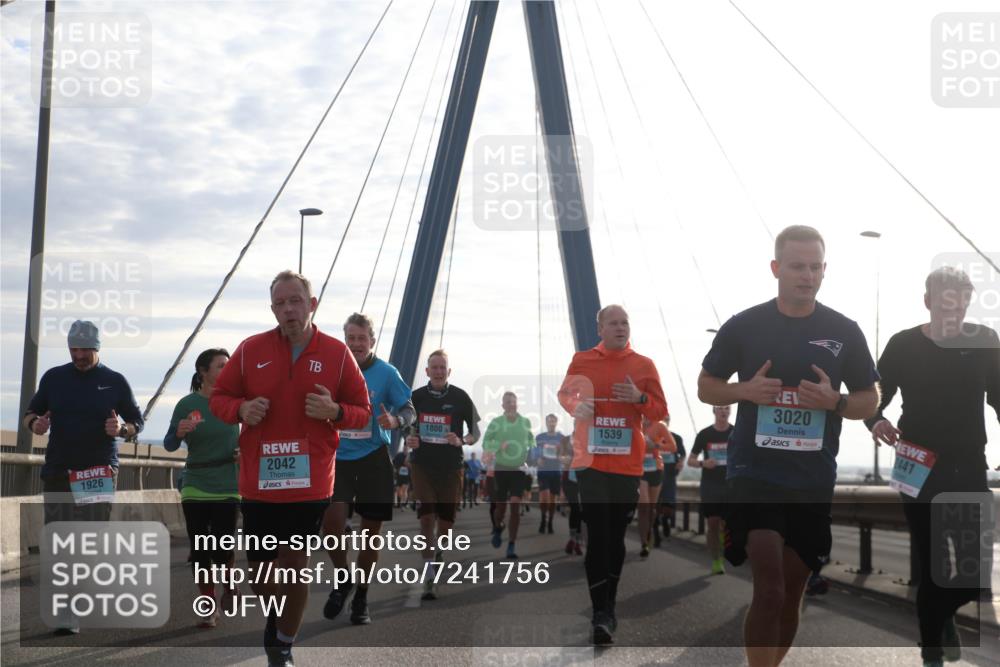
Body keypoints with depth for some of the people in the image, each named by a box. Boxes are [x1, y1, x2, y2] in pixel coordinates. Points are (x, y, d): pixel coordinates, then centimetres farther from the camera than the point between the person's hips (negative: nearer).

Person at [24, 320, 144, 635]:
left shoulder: (115, 381, 5)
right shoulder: (53, 378, 9)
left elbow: (137, 422, 9)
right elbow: (31, 412, 17)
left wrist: (122, 429, -13)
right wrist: (34, 423, -7)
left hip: (100, 473, -1)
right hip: (58, 473, 1)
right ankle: (65, 617, 0)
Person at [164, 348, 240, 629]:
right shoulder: (188, 404, -4)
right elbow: (169, 445, -4)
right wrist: (180, 432, -25)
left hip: (228, 487, 0)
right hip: (195, 487, 0)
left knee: (222, 547, -9)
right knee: (200, 550, 2)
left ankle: (229, 583, 23)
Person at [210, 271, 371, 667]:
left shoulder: (337, 353, -1)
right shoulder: (251, 350, 1)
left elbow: (363, 412, 5)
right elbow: (218, 398, 9)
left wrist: (334, 411, -16)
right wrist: (240, 410, -12)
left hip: (310, 482, -1)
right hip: (258, 481, 1)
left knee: (296, 566, 2)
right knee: (261, 574, 8)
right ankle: (277, 618, 42)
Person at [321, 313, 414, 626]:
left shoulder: (386, 373, -4)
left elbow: (409, 410, -4)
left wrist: (395, 421, -24)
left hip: (374, 458, 0)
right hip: (338, 457, 1)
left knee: (371, 529, 5)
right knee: (331, 518, -18)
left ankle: (361, 597, 23)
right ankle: (342, 579, 9)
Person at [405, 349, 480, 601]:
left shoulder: (460, 398, -3)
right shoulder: (416, 397, 1)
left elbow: (476, 433, 2)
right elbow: (408, 427, 16)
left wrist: (462, 440, -19)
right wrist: (409, 439, -7)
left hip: (451, 467, 0)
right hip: (422, 465, 0)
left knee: (446, 519, 9)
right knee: (426, 517, -12)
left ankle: (438, 552, 42)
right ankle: (429, 578, -12)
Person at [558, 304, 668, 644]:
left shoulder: (643, 365, 3)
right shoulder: (582, 360, 3)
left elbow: (660, 412, 6)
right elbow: (564, 394, 17)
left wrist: (640, 398, -14)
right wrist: (575, 406, -5)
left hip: (628, 464, 1)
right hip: (591, 461, -1)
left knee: (617, 536, 8)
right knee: (597, 536, -9)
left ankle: (609, 606, 23)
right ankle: (600, 613, -7)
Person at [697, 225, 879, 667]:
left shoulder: (844, 332, 3)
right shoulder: (743, 326, -1)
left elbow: (869, 401, 9)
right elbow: (705, 387, 7)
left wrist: (834, 401, -13)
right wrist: (746, 390, -14)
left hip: (813, 481, 3)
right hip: (754, 473, -3)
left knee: (791, 593, 12)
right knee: (769, 590, -14)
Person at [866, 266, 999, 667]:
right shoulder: (904, 345, -4)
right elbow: (872, 399, 0)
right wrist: (876, 421, -22)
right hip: (920, 472, -2)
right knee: (931, 569, 1)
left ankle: (944, 614, 36)